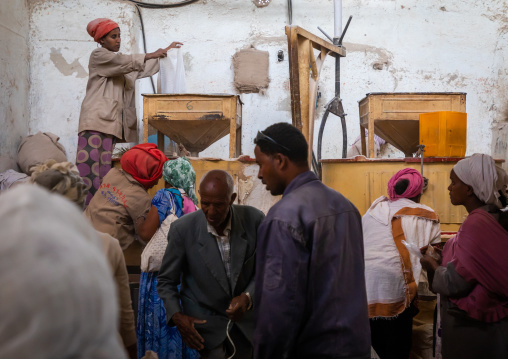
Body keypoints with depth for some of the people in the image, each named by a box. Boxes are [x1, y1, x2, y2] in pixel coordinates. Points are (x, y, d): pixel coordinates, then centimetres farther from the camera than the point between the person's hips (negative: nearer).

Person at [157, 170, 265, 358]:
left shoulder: (254, 220, -15)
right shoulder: (182, 229, -18)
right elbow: (166, 281, -6)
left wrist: (248, 297, -19)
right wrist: (177, 316, -21)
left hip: (246, 320, 2)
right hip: (204, 323, -2)